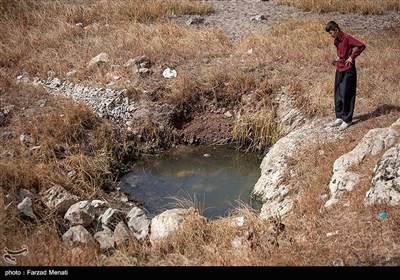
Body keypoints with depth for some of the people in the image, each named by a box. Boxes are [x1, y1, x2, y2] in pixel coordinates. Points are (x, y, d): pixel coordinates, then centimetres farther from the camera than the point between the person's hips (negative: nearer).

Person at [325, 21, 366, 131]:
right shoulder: (336, 40, 8)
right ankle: (339, 117, 21)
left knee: (346, 96, -4)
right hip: (339, 69, 8)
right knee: (337, 95, 11)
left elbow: (361, 46, -22)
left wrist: (352, 57, -15)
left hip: (348, 70, -8)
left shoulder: (347, 38, -17)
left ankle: (347, 120, 4)